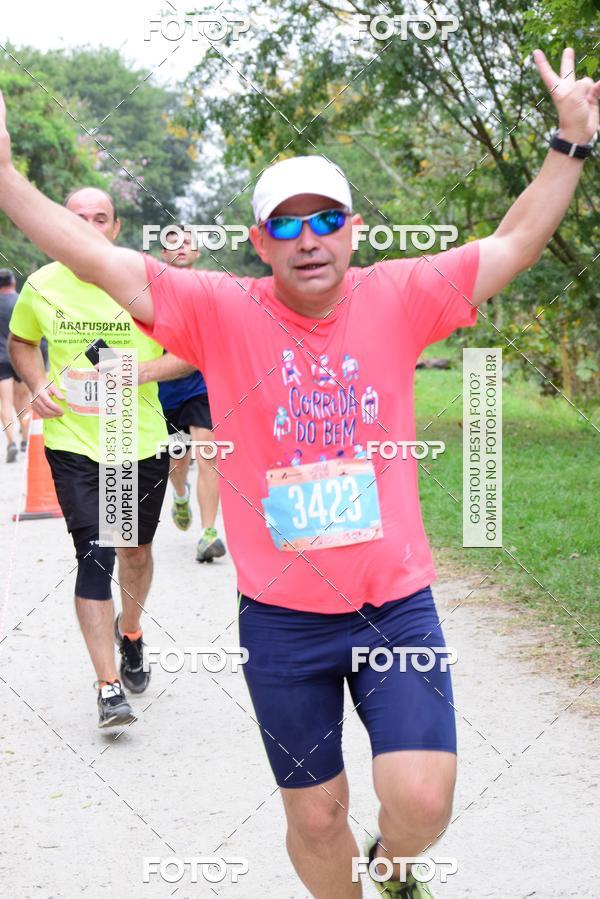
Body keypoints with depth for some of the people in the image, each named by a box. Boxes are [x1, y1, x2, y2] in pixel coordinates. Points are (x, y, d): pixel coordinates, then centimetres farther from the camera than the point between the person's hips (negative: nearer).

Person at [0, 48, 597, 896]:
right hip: (281, 618, 0)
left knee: (422, 800, -9)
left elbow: (515, 243, 3)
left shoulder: (396, 298, -2)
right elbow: (102, 262, -8)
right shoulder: (222, 311, -5)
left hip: (395, 601, 0)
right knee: (315, 815, 10)